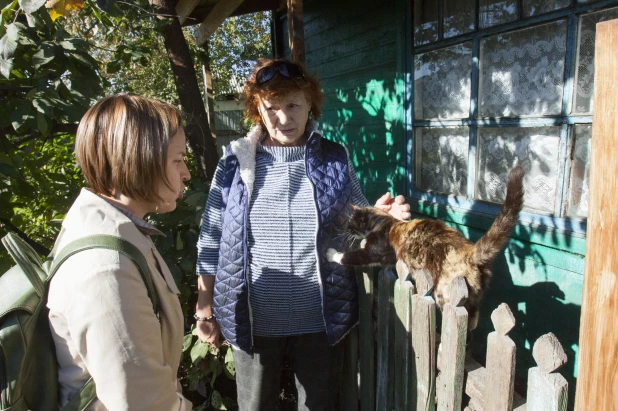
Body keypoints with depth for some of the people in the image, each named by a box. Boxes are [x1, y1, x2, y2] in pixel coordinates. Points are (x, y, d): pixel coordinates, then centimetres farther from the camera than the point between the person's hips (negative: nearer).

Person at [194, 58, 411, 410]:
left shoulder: (335, 159, -2)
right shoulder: (235, 161, -4)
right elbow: (212, 238, 1)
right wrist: (205, 309, 2)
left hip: (320, 321, 1)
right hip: (253, 322, 0)